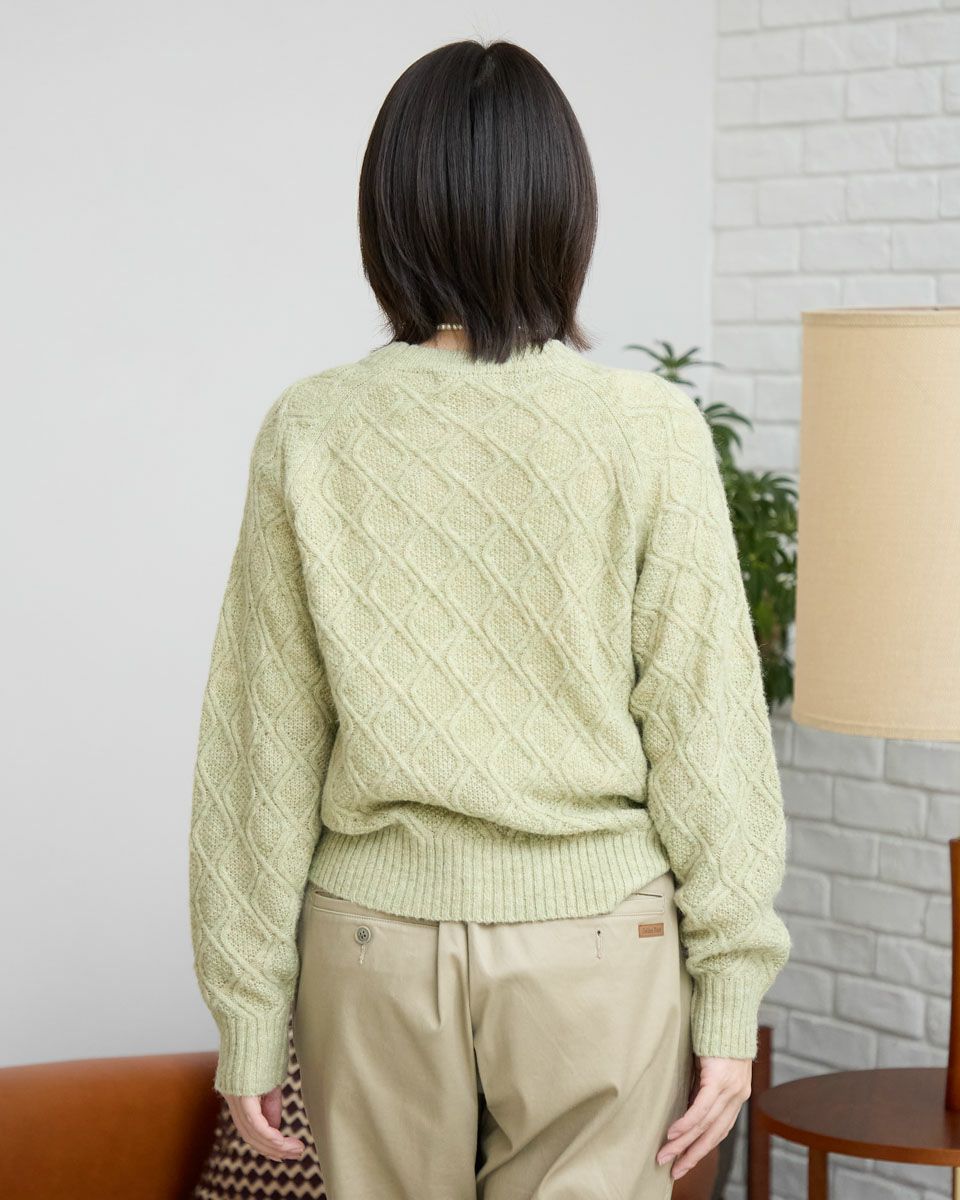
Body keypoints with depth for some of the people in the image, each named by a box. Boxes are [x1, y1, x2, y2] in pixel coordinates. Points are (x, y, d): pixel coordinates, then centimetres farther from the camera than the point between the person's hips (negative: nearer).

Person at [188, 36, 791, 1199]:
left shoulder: (311, 433, -6)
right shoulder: (650, 433, -10)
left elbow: (264, 746, -2)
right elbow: (705, 733, -8)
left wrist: (250, 1010, 5)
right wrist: (730, 996, 0)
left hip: (377, 941, 2)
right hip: (597, 947, -1)